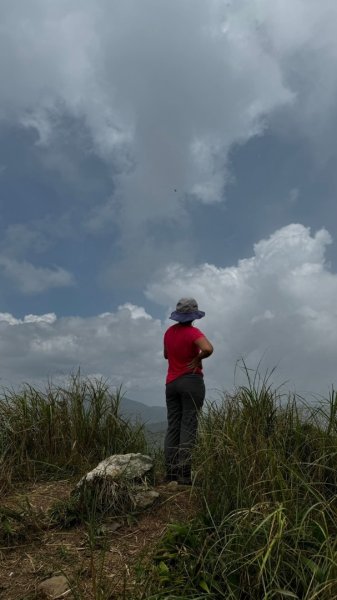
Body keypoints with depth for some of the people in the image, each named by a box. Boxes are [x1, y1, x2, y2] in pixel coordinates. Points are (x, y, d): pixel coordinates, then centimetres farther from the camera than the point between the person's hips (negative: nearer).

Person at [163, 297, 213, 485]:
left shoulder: (169, 331, 7)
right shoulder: (193, 332, -12)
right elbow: (208, 349, -31)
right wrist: (198, 358, -14)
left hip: (171, 383, 6)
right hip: (191, 382, -6)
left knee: (172, 427, 8)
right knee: (188, 427, -2)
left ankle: (170, 472, 10)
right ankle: (183, 474, -1)